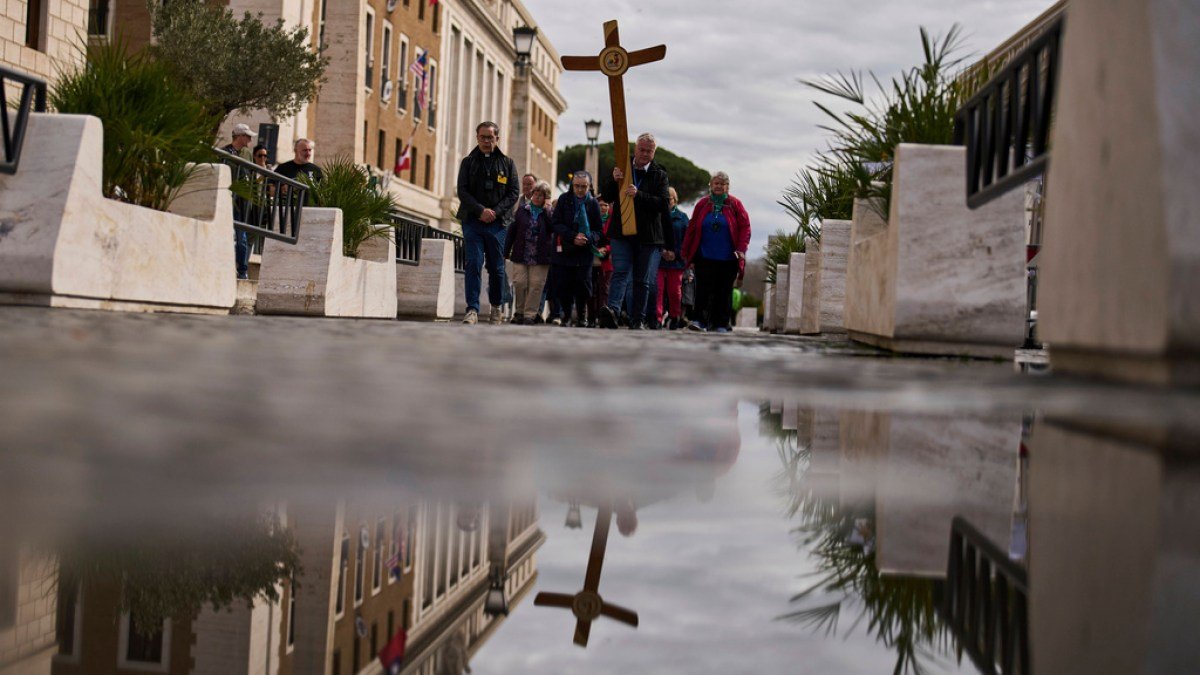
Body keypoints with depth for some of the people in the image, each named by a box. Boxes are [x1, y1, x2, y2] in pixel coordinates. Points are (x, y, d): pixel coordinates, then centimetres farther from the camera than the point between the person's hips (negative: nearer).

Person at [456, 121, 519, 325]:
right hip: (472, 222, -1)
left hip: (497, 223, 1)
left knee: (496, 267, 7)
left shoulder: (507, 164, 11)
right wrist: (481, 210, -14)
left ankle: (496, 306, 24)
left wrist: (495, 211, -10)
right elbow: (462, 191, 0)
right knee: (473, 265, -10)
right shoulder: (468, 162, 9)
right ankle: (472, 310, -12)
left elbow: (514, 192, 5)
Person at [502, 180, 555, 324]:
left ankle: (529, 314, 4)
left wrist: (547, 210, -11)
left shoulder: (549, 213, 6)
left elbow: (553, 229, -13)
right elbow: (512, 232, 9)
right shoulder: (522, 211, 9)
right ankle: (519, 311, 12)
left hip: (540, 257, -1)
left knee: (536, 284, -2)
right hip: (521, 255, 1)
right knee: (519, 283, -3)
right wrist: (506, 252, 6)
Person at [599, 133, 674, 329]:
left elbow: (663, 203, -8)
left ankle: (638, 320, 9)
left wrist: (638, 195, -21)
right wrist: (614, 181, -14)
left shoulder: (659, 175, 6)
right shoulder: (622, 169, 10)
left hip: (649, 236, 0)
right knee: (620, 273, -14)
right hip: (622, 233, 0)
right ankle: (612, 310, -30)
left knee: (643, 281, 4)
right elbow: (606, 197, 6)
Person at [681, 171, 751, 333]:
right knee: (703, 288, -6)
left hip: (728, 258, 0)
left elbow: (745, 227, 1)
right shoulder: (703, 204, 6)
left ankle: (721, 324, 10)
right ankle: (700, 320, -5)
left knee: (724, 291, 5)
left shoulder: (735, 204, 3)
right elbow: (692, 228, 8)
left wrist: (741, 249, -11)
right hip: (705, 257, 0)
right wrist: (687, 252, 6)